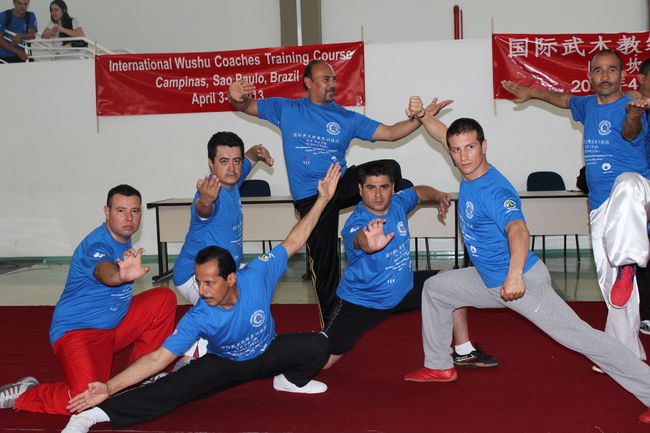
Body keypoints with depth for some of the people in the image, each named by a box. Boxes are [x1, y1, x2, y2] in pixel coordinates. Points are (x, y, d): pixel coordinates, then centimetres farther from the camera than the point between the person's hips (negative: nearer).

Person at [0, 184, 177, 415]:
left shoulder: (124, 240, 6)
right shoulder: (96, 245, -21)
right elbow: (103, 271, -47)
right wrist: (121, 275, -68)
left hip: (114, 325, 9)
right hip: (77, 330, -9)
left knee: (164, 298, 0)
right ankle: (22, 395, -2)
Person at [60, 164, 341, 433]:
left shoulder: (256, 275, -28)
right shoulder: (198, 318, -30)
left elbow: (292, 242, -16)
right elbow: (158, 358, -28)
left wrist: (323, 199, -17)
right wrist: (109, 387, -39)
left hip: (267, 354, 2)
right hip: (224, 364, -2)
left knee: (317, 345, -23)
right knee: (175, 387, -29)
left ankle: (291, 380, 10)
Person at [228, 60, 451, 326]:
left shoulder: (347, 118, 9)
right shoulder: (286, 109, 6)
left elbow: (389, 133, 2)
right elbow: (246, 106, 8)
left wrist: (416, 119, -17)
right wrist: (236, 96, -18)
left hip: (342, 184, 2)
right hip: (311, 198, -2)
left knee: (390, 168, -23)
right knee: (323, 260, -2)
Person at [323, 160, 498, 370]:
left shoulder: (398, 203, -8)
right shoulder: (355, 224, -29)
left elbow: (419, 191, 16)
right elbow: (359, 240, -56)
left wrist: (439, 196, -1)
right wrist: (370, 244, -77)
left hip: (402, 288, 7)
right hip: (361, 301, -6)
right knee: (320, 361, -14)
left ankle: (463, 352, 13)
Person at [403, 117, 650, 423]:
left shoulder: (494, 191, -27)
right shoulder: (468, 176, -2)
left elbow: (518, 229, -46)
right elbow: (446, 134, 18)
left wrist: (515, 272, -61)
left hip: (523, 281, -9)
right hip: (490, 280, 9)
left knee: (580, 337, -11)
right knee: (434, 288, 18)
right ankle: (439, 366, 29)